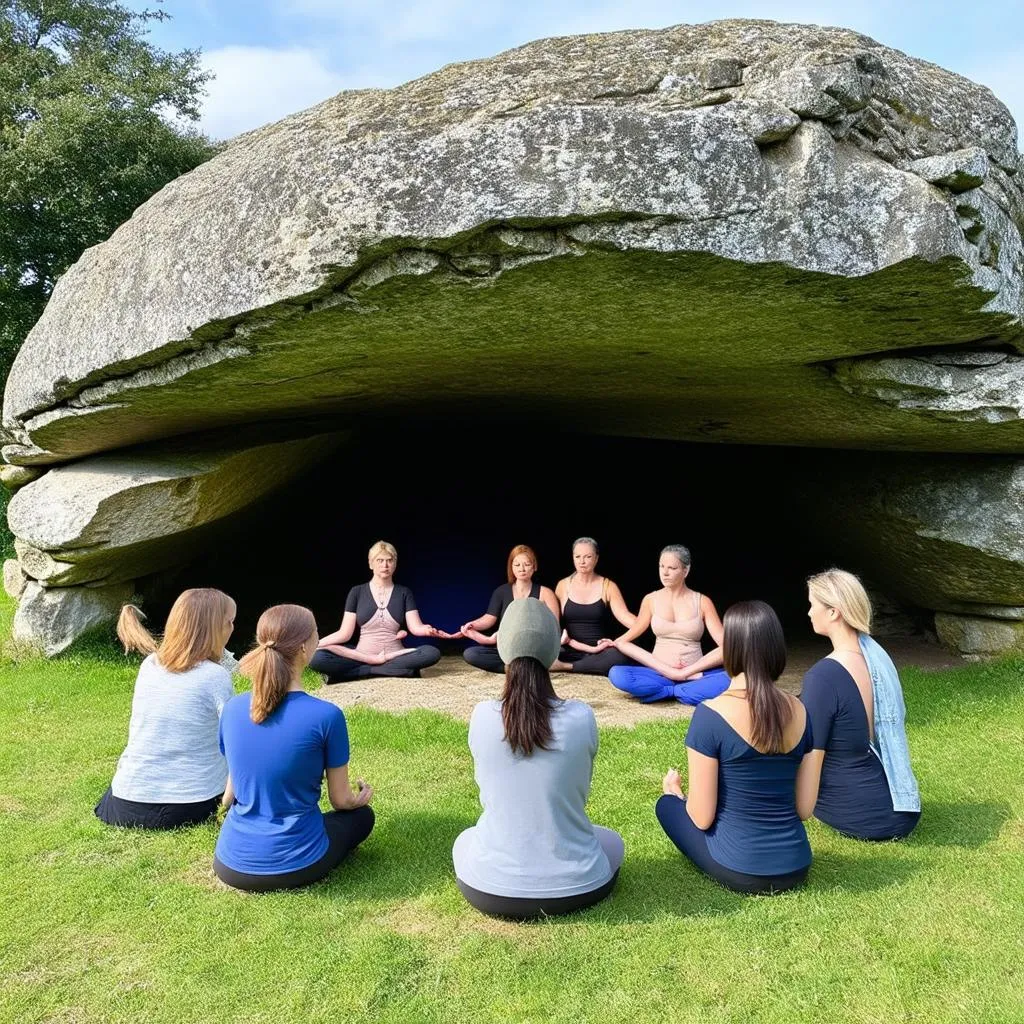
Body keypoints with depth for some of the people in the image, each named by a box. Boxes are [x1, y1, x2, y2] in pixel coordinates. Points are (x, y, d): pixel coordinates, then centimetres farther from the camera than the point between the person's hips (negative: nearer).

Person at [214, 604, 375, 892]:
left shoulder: (233, 708, -5)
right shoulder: (326, 716, -19)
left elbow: (230, 795, 8)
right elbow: (341, 800, -5)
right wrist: (361, 797, 19)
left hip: (230, 867, 5)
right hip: (294, 866, -4)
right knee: (361, 815, 26)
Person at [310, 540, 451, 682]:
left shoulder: (404, 593, 7)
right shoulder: (357, 592, 5)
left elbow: (415, 627, -4)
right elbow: (344, 633, 1)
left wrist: (429, 630, -28)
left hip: (395, 655, 1)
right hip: (361, 654, -1)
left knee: (432, 653, -30)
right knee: (316, 658, -28)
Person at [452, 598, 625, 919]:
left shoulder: (482, 716, -13)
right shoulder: (581, 717, -14)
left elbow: (487, 796, 3)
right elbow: (580, 793, 4)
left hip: (490, 888, 1)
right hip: (575, 887, -1)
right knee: (612, 841, 32)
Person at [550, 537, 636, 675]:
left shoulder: (608, 586, 5)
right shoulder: (563, 585, 6)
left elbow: (624, 615, -7)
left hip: (600, 653, 1)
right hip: (571, 651, 0)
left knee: (622, 654, -34)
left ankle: (566, 666, -23)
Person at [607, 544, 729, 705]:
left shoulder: (702, 602, 2)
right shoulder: (651, 600, 5)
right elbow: (624, 641, 5)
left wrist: (687, 671, -13)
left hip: (694, 674, -1)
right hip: (658, 673, 1)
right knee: (617, 674, -29)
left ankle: (660, 691, -24)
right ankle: (688, 689, -20)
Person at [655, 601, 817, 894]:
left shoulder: (711, 715, -19)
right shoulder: (799, 712, -3)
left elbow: (701, 818, -13)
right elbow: (804, 809, 3)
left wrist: (677, 791, 8)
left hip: (738, 871, -5)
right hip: (796, 870, 5)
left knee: (668, 805, 21)